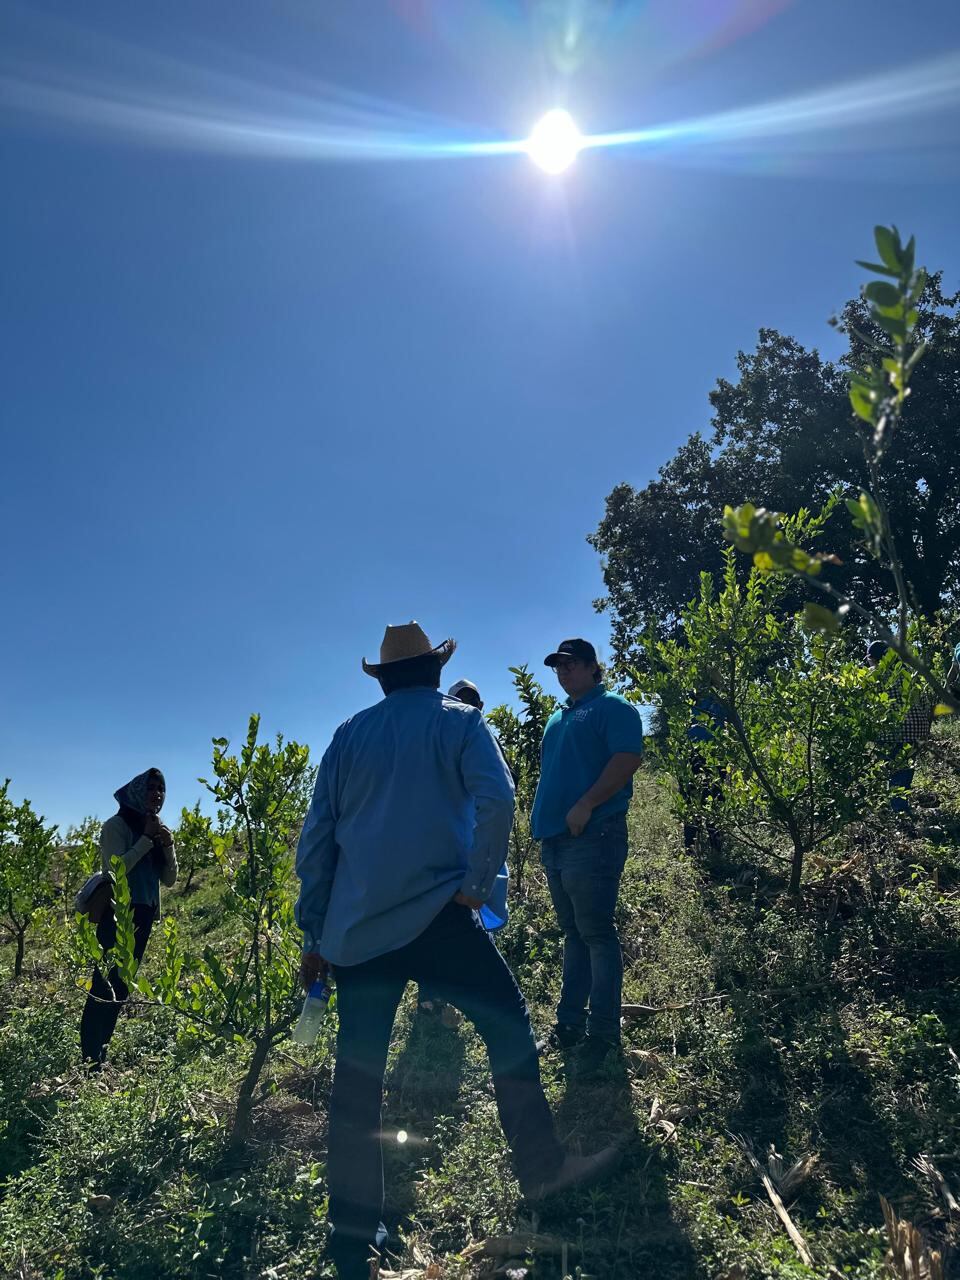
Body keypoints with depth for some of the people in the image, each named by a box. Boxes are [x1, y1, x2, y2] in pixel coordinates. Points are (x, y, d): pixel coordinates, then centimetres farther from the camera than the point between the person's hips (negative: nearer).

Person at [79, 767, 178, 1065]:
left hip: (144, 915, 7)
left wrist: (168, 846, -6)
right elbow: (117, 868, -21)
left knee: (121, 984, 9)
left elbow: (169, 880, 9)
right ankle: (90, 1057, -6)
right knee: (106, 982, -10)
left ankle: (101, 1051, 17)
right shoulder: (117, 825, -7)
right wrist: (146, 839, -17)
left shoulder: (157, 830, 12)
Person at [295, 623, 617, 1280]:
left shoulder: (350, 734, 11)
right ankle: (543, 1168, 24)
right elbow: (494, 798, -17)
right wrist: (477, 886, -8)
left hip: (356, 928, 4)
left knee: (357, 1076, 11)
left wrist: (316, 937, 14)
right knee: (508, 1027, 14)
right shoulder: (459, 719, 2)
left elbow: (315, 839, 9)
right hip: (435, 917, -4)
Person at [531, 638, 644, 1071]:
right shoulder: (557, 719, 22)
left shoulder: (612, 708, -3)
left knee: (596, 934, -4)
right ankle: (569, 1024, 22)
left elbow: (628, 759, -16)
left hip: (593, 836, -8)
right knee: (573, 933, 14)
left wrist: (585, 806, -21)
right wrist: (542, 817, 14)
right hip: (554, 838, 8)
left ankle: (603, 1032, 6)